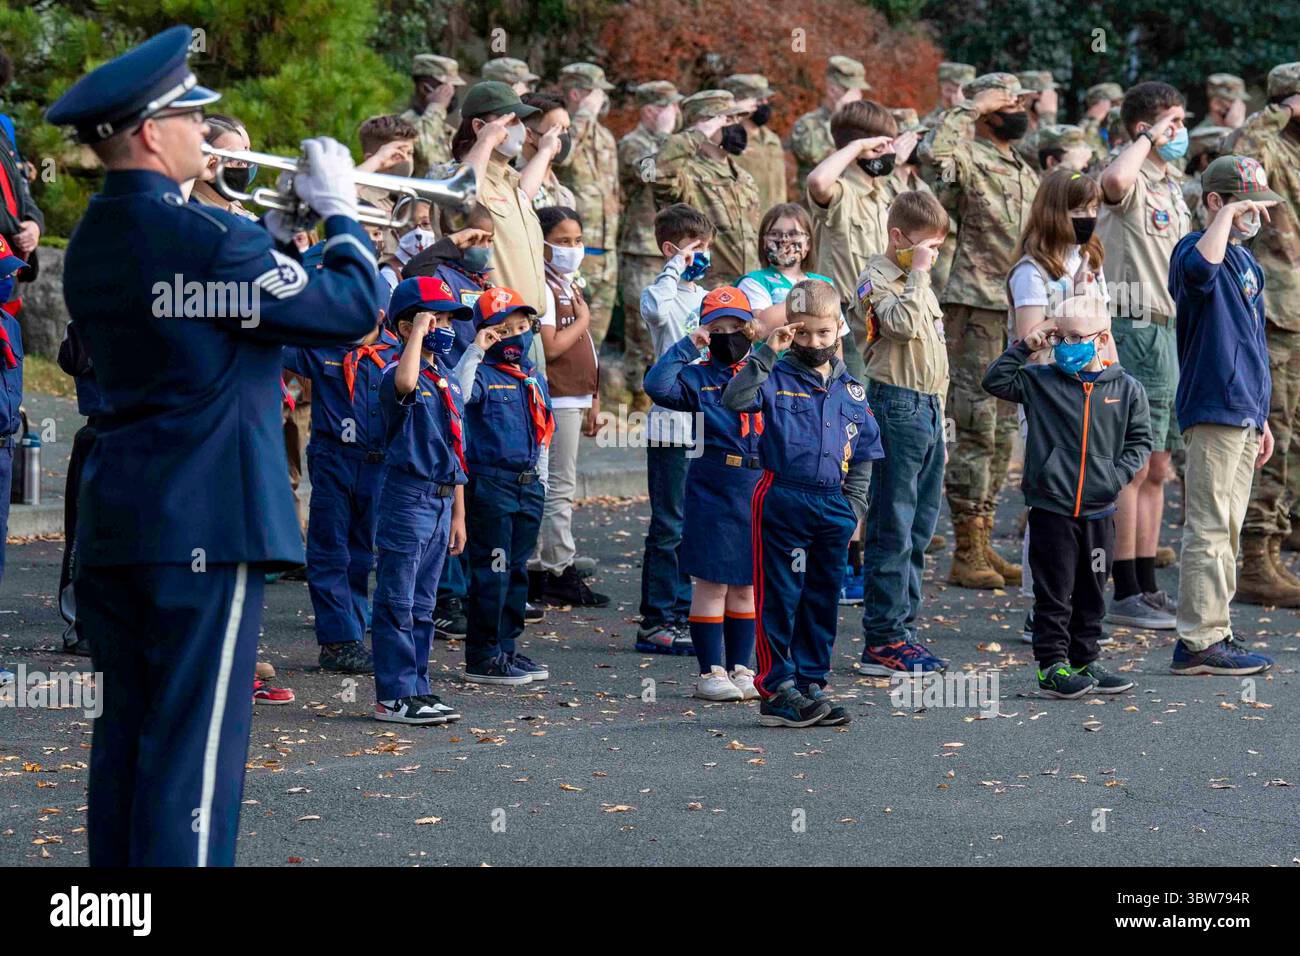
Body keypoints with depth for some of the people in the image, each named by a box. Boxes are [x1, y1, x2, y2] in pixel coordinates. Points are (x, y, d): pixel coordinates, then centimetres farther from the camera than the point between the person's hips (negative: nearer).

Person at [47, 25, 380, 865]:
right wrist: (340, 213, 3)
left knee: (128, 728, 12)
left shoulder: (93, 242, 11)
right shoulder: (205, 237, -16)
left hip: (114, 515, 8)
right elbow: (353, 310, -12)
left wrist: (275, 237, 17)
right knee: (194, 742, -6)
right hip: (206, 520, -8)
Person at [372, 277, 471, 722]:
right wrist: (418, 331, -25)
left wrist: (458, 515, 18)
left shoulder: (449, 381, 14)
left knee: (422, 605, 13)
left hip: (441, 501, 8)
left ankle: (416, 689, 19)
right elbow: (405, 382, -39)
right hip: (407, 498, -8)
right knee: (397, 602, -4)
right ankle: (394, 696, -2)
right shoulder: (396, 376, -11)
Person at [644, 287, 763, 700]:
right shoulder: (698, 377, 0)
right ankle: (711, 672, 5)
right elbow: (657, 385, -17)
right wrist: (687, 346, -13)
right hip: (712, 492, -3)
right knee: (712, 583, -1)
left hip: (759, 493, 3)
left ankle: (740, 668, 18)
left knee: (747, 585, 10)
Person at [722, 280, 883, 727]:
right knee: (779, 599, -3)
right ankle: (776, 689, 0)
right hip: (782, 501, -5)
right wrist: (766, 354, -23)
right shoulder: (776, 378, -2)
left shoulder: (851, 391, 12)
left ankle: (810, 686, 19)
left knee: (823, 602, 10)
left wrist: (854, 506, 8)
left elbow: (864, 455, 17)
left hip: (833, 505, 5)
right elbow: (735, 399, -21)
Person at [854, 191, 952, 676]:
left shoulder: (918, 282, 20)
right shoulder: (878, 279, -7)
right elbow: (904, 323, -26)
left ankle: (902, 629, 16)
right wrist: (917, 272, -16)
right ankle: (882, 640, -7)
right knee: (892, 528, -8)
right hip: (897, 405, -9)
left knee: (919, 528, 10)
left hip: (928, 409, 9)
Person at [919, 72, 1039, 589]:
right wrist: (971, 107, -19)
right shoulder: (968, 160, -7)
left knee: (1003, 433, 11)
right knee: (977, 430, -8)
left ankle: (983, 542, 18)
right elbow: (934, 151, -32)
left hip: (1020, 313, 8)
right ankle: (966, 554, -4)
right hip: (976, 307, -8)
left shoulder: (1026, 174, 19)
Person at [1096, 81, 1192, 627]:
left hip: (1171, 331, 9)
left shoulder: (1173, 188, 19)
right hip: (1136, 330, -9)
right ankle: (1126, 595, -4)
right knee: (1132, 468, -7)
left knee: (1157, 469, 12)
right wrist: (1149, 137, -21)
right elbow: (1114, 181, -38)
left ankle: (1147, 588, 17)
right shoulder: (1133, 182, -11)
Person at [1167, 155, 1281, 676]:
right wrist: (1228, 215, -27)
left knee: (1227, 531, 13)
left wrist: (1261, 417, 23)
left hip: (1244, 413, 10)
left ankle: (1215, 634, 19)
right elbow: (1200, 268, -38)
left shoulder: (1246, 261, 19)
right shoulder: (1196, 249, -9)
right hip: (1212, 409, -10)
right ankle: (1198, 642, -8)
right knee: (1209, 528, -9)